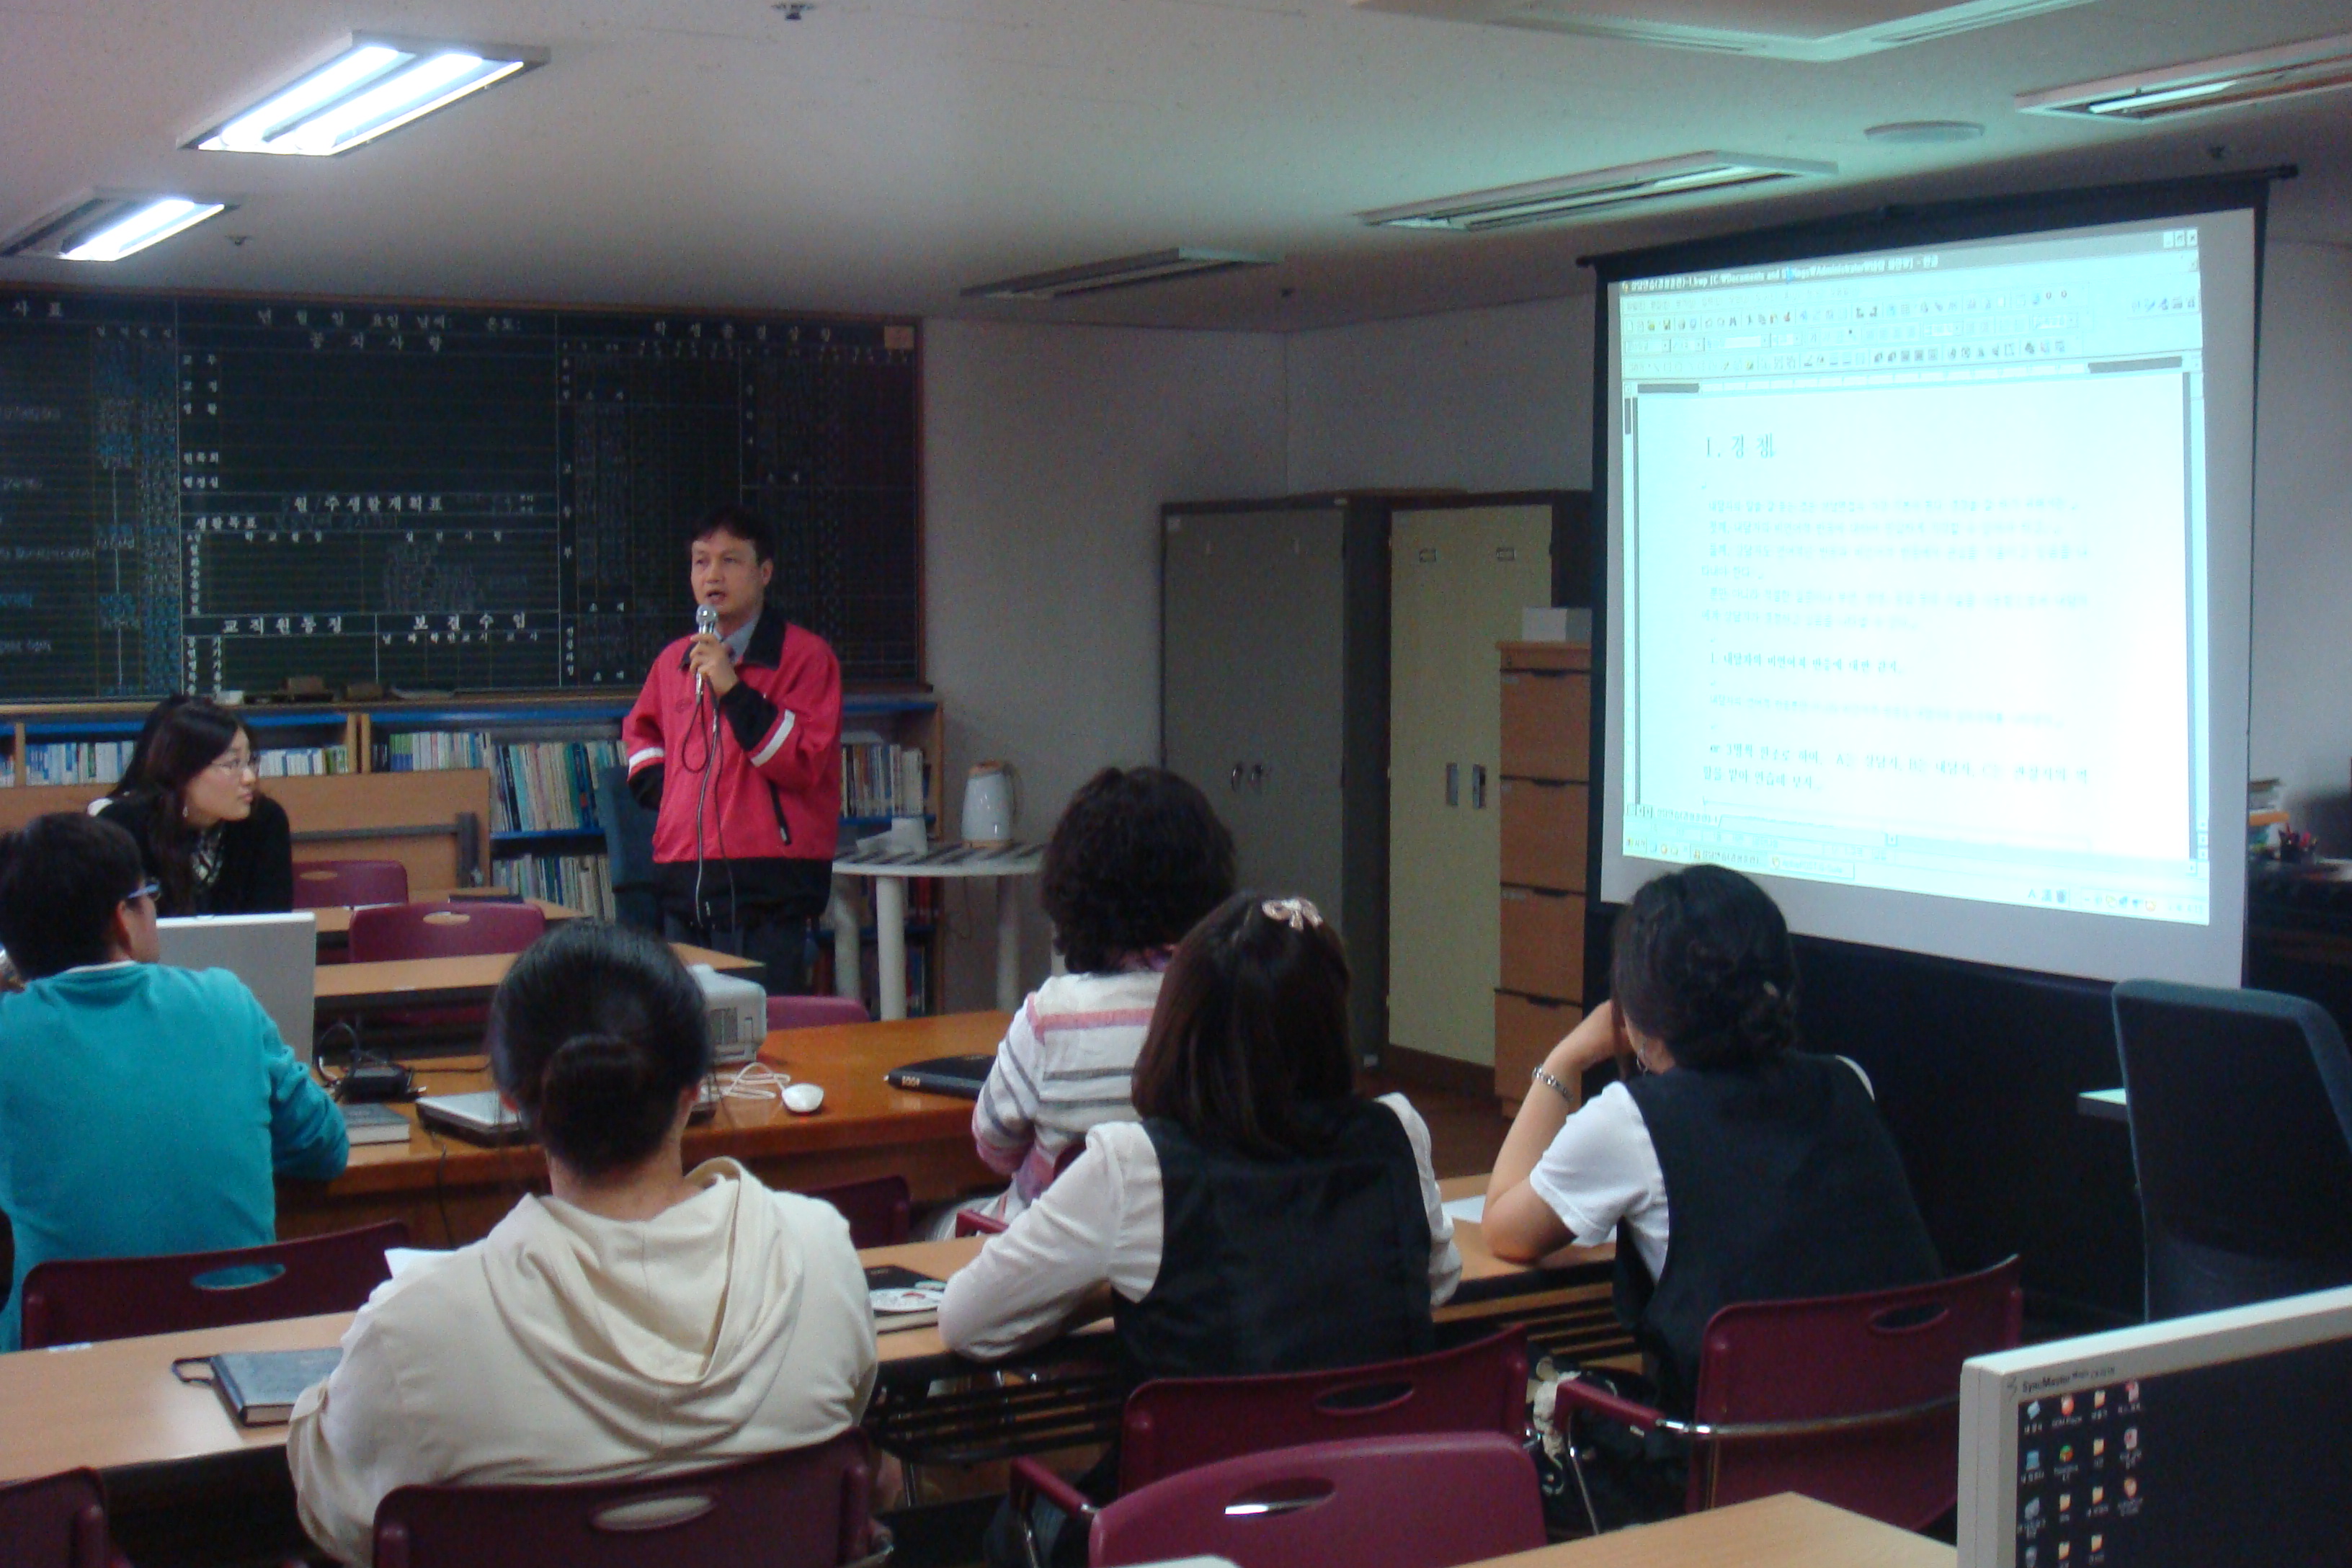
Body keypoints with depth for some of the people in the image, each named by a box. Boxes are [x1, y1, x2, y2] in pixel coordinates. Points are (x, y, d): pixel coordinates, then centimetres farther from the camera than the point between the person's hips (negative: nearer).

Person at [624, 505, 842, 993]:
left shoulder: (805, 655, -3)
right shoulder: (674, 660, 15)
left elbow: (805, 762, -13)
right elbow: (639, 731, 34)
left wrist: (733, 688, -17)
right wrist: (657, 785, 14)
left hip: (767, 893, -6)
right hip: (682, 883, 6)